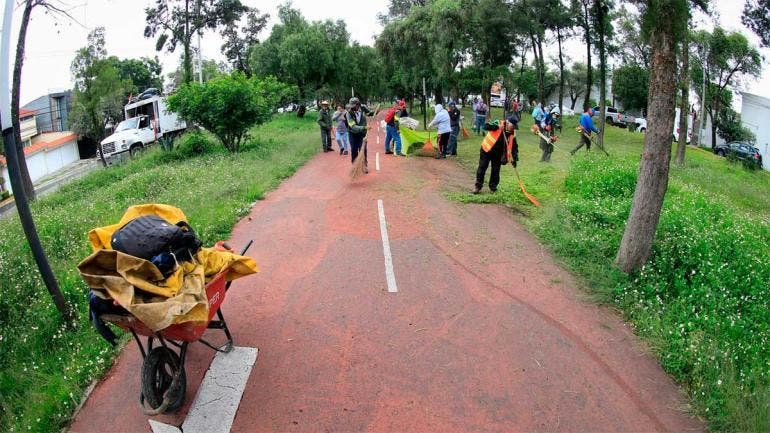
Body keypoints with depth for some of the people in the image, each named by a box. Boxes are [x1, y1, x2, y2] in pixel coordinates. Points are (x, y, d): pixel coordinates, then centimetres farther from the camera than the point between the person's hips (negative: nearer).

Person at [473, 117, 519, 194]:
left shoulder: (512, 134, -6)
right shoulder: (498, 124, -17)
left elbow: (514, 146, 0)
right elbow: (486, 127, -28)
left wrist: (515, 158, -9)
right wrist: (497, 126, -42)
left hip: (498, 153, 3)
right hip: (487, 150, -3)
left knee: (496, 170, 5)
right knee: (482, 168, 0)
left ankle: (493, 186, 22)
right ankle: (478, 186, 9)